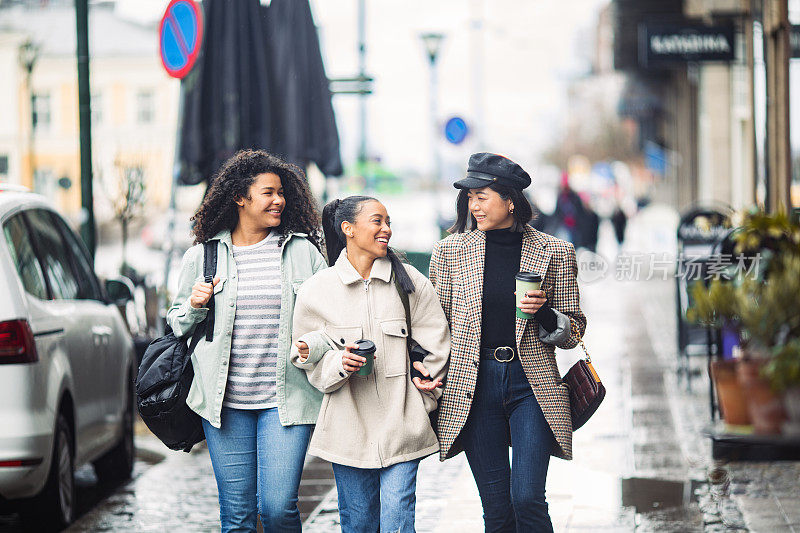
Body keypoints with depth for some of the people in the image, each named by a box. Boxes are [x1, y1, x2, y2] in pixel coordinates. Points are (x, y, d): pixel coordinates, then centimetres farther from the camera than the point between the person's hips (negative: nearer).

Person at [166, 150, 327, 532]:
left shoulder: (302, 252, 5)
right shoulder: (202, 256, 6)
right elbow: (178, 325, 15)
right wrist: (194, 307, -5)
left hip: (285, 400, -1)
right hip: (225, 402, 1)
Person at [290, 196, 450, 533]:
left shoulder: (411, 282, 3)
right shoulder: (316, 291, 2)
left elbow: (435, 347, 9)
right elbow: (307, 358, 6)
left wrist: (421, 400, 6)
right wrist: (339, 364, -14)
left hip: (401, 426, 0)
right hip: (348, 426, 0)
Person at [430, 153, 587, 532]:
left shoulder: (554, 252, 2)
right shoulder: (450, 251, 4)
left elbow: (573, 333, 6)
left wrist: (544, 313, -13)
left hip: (532, 383, -1)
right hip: (474, 384, 1)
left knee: (527, 499, -13)